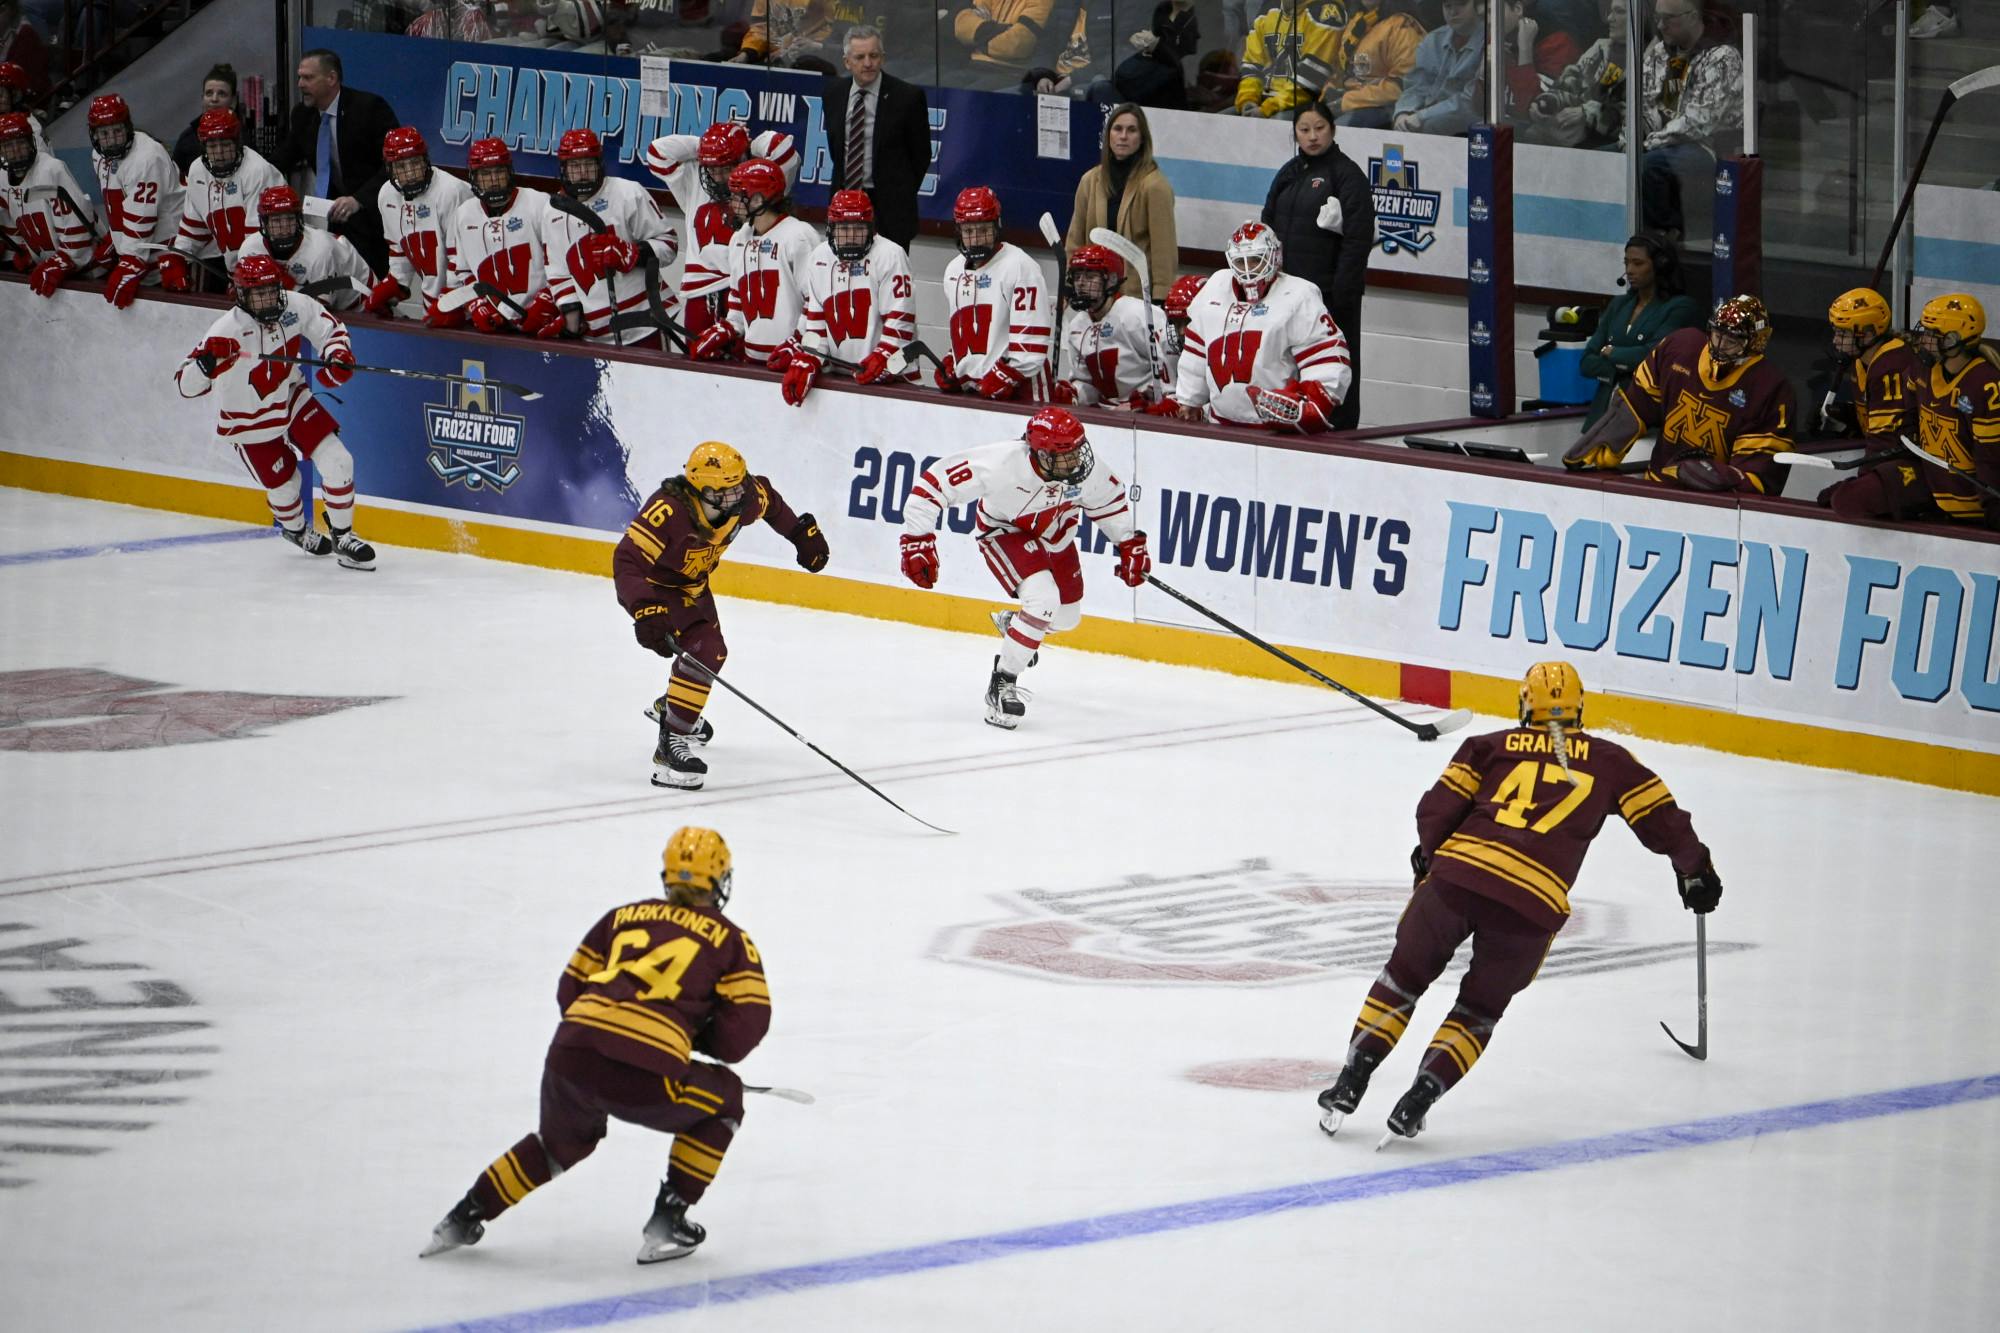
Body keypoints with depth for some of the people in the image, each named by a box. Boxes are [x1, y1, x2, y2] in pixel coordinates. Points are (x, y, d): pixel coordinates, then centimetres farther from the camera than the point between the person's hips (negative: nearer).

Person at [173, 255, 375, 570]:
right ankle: (296, 530, 44)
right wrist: (205, 363, -56)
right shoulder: (228, 330, -32)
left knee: (338, 463, -6)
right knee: (283, 486, 8)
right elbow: (187, 384, -34)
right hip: (249, 421, -4)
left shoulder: (296, 306, -18)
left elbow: (331, 330, 2)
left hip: (293, 402, 4)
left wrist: (338, 358, -18)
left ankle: (343, 536, 14)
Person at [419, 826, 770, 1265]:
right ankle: (667, 1221, 18)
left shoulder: (622, 917, 24)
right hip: (644, 1078, -5)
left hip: (570, 1058, 5)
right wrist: (700, 1039, 24)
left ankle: (465, 1217, 34)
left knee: (564, 1141, 35)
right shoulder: (730, 940, 13)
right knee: (723, 1099, 24)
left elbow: (569, 990, 23)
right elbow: (746, 1022, 4)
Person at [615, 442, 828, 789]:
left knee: (713, 652, 26)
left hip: (692, 585, 8)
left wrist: (802, 533, 8)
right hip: (653, 586, -8)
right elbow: (627, 560, -44)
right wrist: (645, 610, -55)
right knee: (703, 652, -25)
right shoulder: (669, 511, -40)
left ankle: (667, 706, 57)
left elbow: (769, 502, 7)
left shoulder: (744, 498, -19)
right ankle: (671, 745, -22)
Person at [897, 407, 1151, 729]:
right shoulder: (1001, 464, -41)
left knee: (1067, 616, 13)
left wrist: (1130, 544, 0)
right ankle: (1001, 686, -10)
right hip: (1004, 530, -6)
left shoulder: (1084, 467, -28)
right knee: (1042, 599, -27)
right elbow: (934, 483, -36)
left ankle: (1011, 621, 48)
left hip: (1053, 531, 6)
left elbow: (1109, 497, -3)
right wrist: (917, 542, -35)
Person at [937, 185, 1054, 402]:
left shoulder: (1020, 266, -10)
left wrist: (1005, 376, -18)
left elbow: (1031, 336, -15)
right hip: (968, 388, 8)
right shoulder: (954, 270, 17)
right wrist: (950, 368, 15)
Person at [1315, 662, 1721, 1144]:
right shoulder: (1609, 761, 18)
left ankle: (1351, 1083, 9)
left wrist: (1428, 858, 29)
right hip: (1533, 903, 0)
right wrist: (1695, 870, 34)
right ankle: (1418, 1100, 1)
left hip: (1457, 873, 0)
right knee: (1479, 1011, 17)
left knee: (1404, 977, 18)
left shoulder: (1491, 746, 18)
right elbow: (1660, 818, 18)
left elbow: (1439, 808, 11)